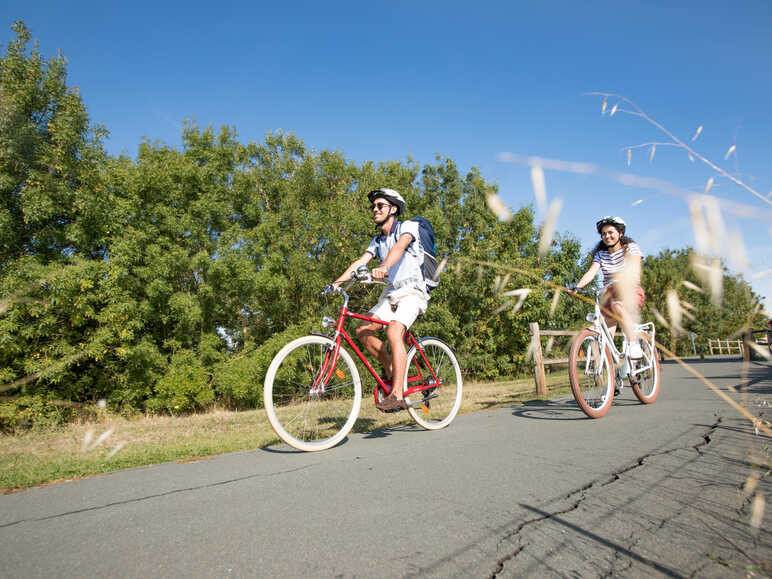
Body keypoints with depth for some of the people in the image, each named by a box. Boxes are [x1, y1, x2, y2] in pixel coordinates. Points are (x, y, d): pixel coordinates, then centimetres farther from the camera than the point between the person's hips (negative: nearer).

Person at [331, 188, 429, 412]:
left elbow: (400, 246, -27)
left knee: (394, 332, -29)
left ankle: (397, 395, -29)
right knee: (362, 330, -6)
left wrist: (383, 267, -47)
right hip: (391, 293, 7)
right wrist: (337, 282, -11)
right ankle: (391, 370, 11)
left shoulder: (408, 226, -5)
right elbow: (360, 262, 4)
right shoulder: (377, 240, 16)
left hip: (412, 291, -7)